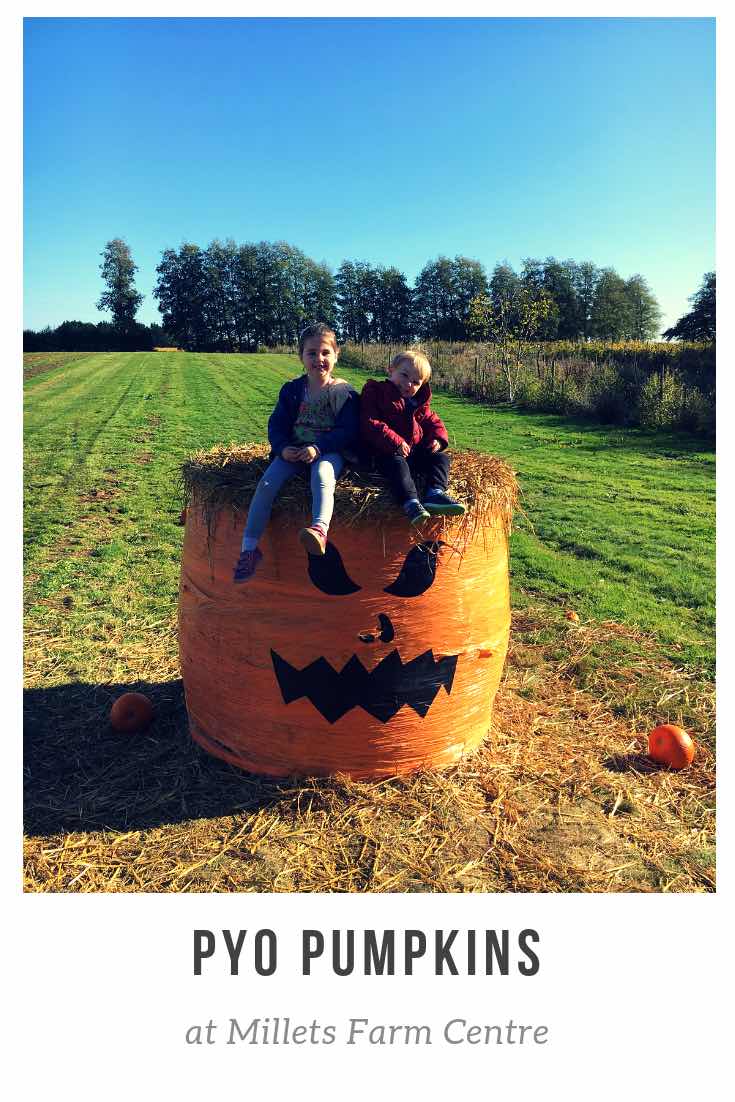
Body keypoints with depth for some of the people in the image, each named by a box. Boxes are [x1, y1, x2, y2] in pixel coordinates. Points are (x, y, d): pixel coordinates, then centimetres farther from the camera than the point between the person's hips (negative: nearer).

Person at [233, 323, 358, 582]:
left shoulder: (344, 392, 1)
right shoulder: (292, 389, 11)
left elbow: (348, 432, -7)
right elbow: (276, 424, 9)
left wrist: (317, 448, -22)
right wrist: (283, 448, -13)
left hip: (329, 451, -3)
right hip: (293, 451, 3)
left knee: (322, 478, -38)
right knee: (267, 482, -22)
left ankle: (319, 529, -64)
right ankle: (249, 546, -19)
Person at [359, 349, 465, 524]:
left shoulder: (419, 402, 18)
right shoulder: (375, 393, -2)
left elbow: (432, 421, 24)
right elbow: (370, 424, -14)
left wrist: (437, 438, -1)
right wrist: (395, 442, -24)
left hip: (416, 449, 7)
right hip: (386, 452, -6)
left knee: (441, 457, -9)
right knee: (397, 463, -34)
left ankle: (435, 493, -29)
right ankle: (410, 502, -50)